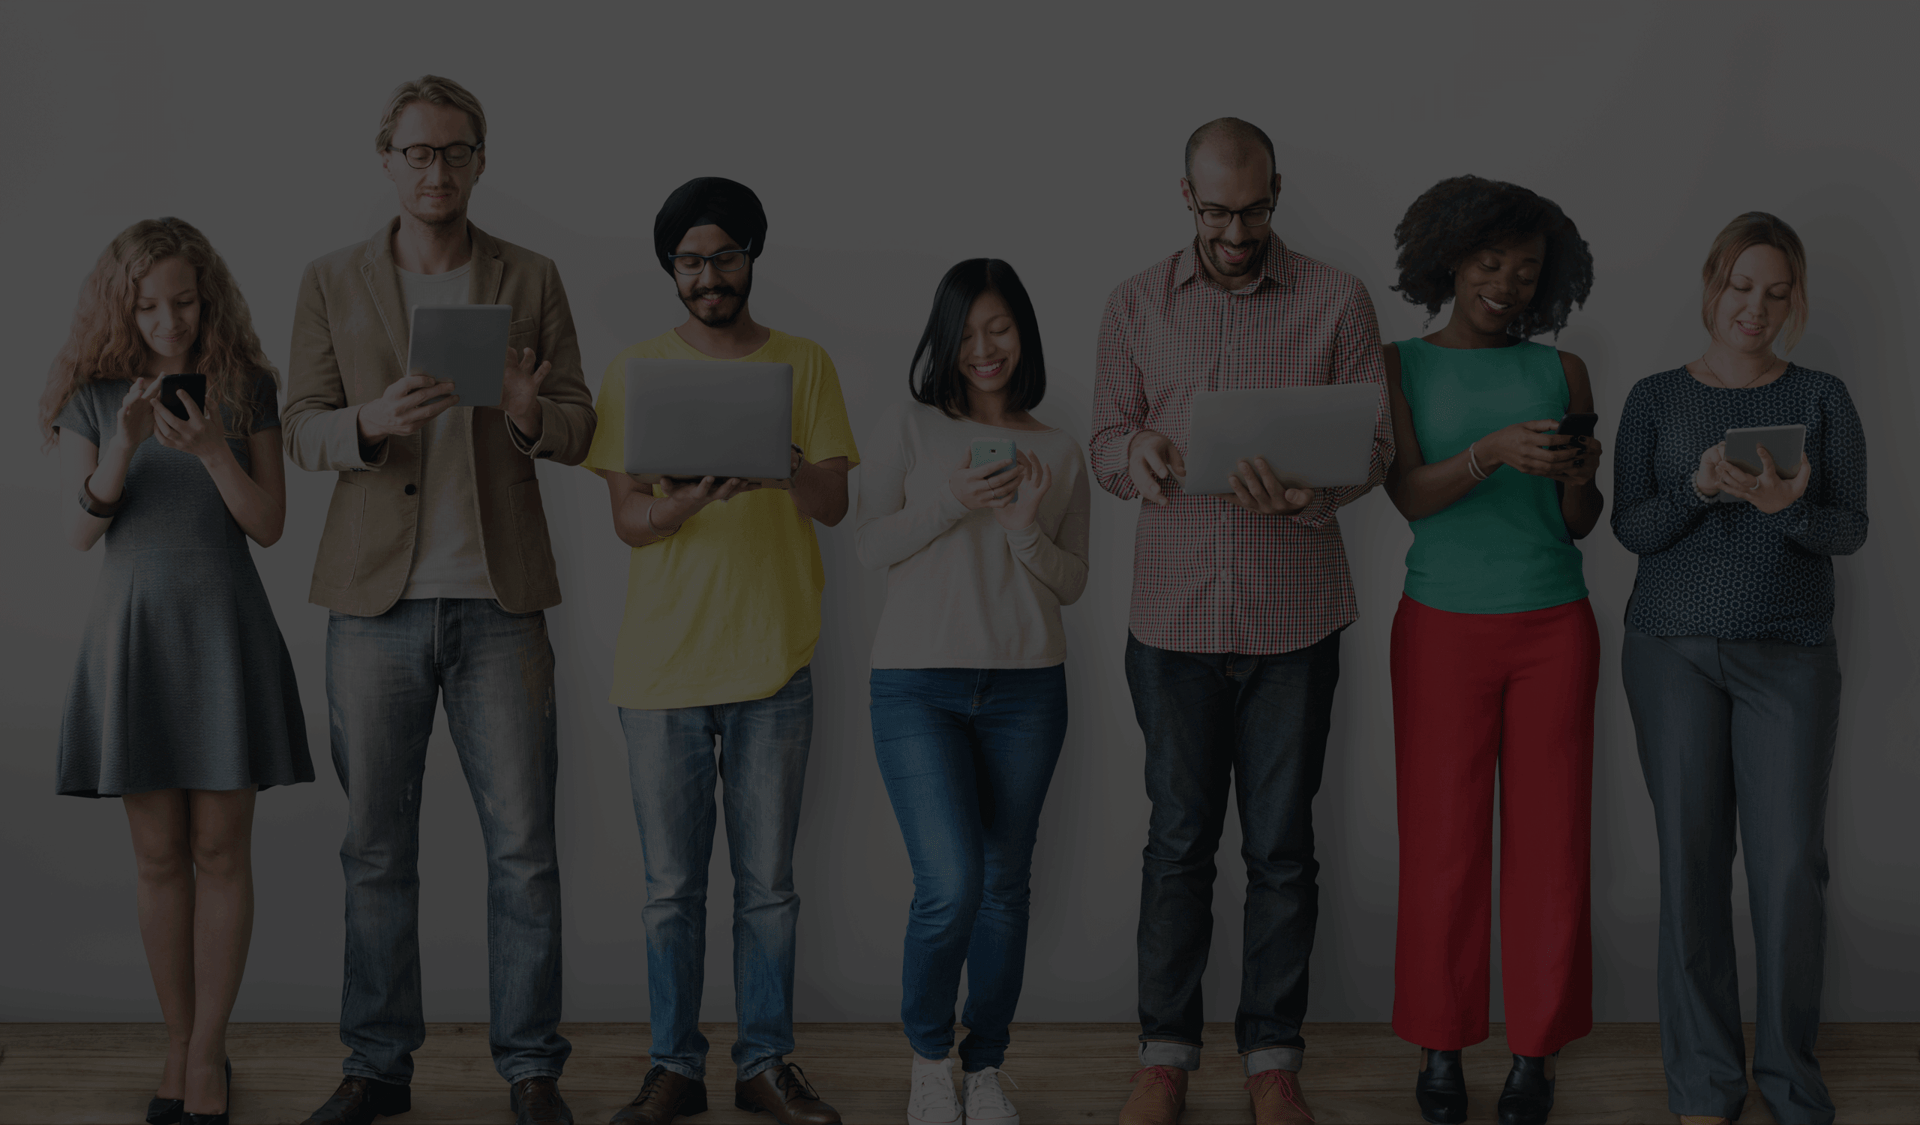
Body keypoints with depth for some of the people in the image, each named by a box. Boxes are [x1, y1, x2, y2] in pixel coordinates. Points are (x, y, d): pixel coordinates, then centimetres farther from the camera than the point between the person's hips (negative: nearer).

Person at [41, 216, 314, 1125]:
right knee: (159, 854, 5)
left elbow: (269, 524, -3)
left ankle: (208, 1052, 9)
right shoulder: (92, 397, 3)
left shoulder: (247, 389, 1)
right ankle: (178, 1045, 17)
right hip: (134, 628, 1)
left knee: (220, 847, 0)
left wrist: (210, 449, -19)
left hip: (223, 629, -1)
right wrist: (124, 446, -18)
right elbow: (79, 534, -3)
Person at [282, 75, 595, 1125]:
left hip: (499, 599, 0)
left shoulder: (531, 280, 8)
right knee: (375, 848, 7)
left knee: (523, 846, -1)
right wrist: (371, 422, -19)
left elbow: (579, 426, 6)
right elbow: (301, 427, 3)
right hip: (376, 599, 1)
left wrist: (531, 415, -18)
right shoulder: (331, 281, 8)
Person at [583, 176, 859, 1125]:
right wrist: (693, 496, -21)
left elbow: (834, 504, 0)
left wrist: (786, 462, -21)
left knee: (767, 884, 6)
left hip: (772, 660, 0)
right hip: (662, 664, 0)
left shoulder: (804, 365, 7)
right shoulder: (634, 371, 6)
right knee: (672, 887, 6)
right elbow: (628, 520, 0)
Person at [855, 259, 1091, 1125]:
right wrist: (951, 502, -14)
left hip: (1026, 688, 3)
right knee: (950, 886, -12)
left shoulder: (1058, 454, 10)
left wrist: (1027, 530, -10)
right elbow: (871, 544, 0)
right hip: (918, 683, -3)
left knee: (1004, 889, 7)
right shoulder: (909, 429, 4)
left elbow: (1073, 584, 9)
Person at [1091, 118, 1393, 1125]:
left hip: (1294, 615, -1)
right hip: (1173, 613, 1)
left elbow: (1374, 445, -2)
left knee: (1281, 844, 6)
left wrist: (1302, 490, -23)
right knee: (1179, 838, 8)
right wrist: (1137, 454, -19)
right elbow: (1106, 438, 6)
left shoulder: (1336, 302, 0)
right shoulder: (1137, 303, 5)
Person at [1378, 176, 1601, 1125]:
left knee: (1548, 837, 4)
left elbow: (1581, 524, 7)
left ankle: (1535, 1049, 15)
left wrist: (1581, 477, -16)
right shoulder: (1398, 367, 1)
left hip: (1553, 628, 2)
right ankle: (1441, 1045, 15)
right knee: (1443, 841, 3)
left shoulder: (1560, 372, 6)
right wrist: (1493, 451, -28)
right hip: (1443, 627, -1)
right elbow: (1410, 496, -11)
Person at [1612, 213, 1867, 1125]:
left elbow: (1851, 529, -1)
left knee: (1790, 862, -5)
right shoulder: (1657, 400, 5)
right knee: (1692, 858, 0)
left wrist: (1787, 507, -21)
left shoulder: (1821, 399, 6)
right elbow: (1631, 528, -1)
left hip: (1790, 655, 0)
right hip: (1674, 649, 0)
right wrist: (1700, 489, -20)